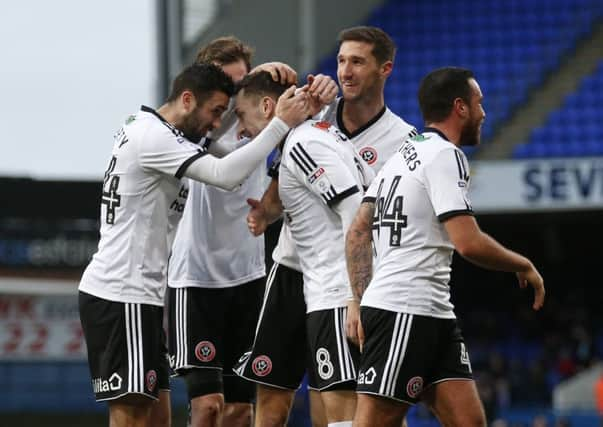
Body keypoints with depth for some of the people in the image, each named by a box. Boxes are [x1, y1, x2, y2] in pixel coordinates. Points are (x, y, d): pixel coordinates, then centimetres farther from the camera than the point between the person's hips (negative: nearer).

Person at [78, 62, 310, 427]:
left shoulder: (151, 130, 17)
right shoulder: (154, 136, -15)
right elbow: (226, 175, -25)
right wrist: (281, 123, -21)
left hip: (137, 293, 11)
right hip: (122, 296, -11)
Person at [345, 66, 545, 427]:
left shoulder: (406, 153, 20)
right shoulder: (445, 155, -10)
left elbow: (357, 234, 20)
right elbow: (469, 243, -19)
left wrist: (363, 303, 18)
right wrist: (525, 266, -3)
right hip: (403, 312, -10)